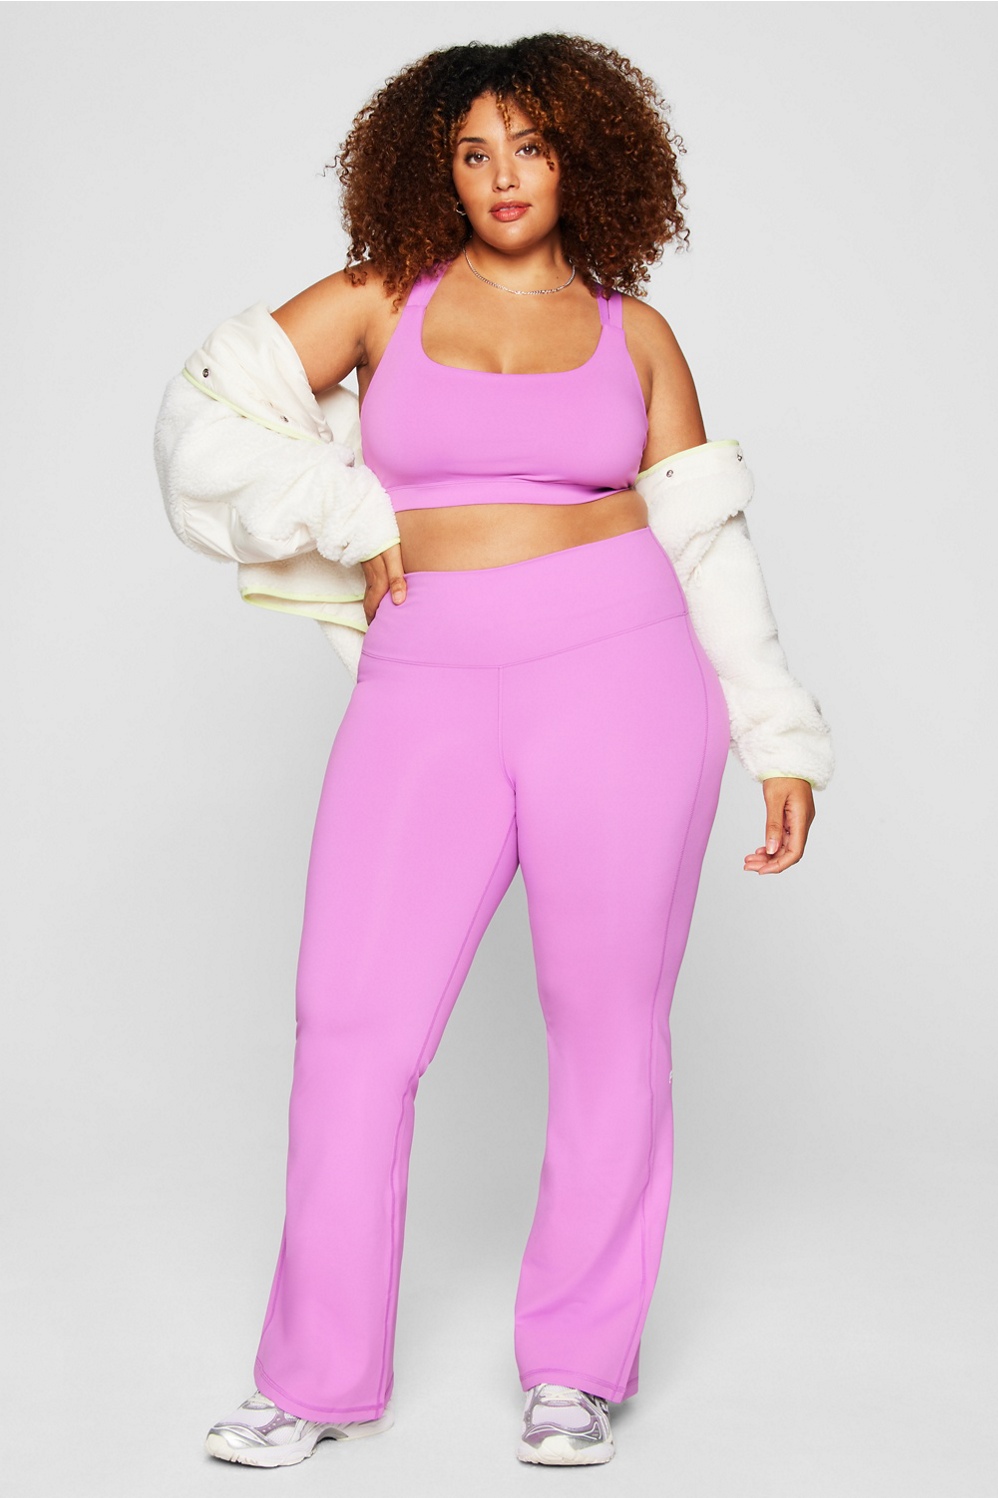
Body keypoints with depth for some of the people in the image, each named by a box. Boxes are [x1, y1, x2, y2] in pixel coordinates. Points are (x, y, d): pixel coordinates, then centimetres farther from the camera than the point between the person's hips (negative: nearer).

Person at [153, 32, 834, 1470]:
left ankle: (580, 1363, 20)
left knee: (609, 1022, 4)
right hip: (431, 692, 1)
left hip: (619, 675, 0)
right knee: (355, 1022, -2)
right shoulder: (382, 298, 9)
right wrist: (344, 523, -1)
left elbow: (706, 541, 8)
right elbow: (207, 414, 5)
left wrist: (780, 739, 4)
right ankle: (324, 1375, 13)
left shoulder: (633, 330, 9)